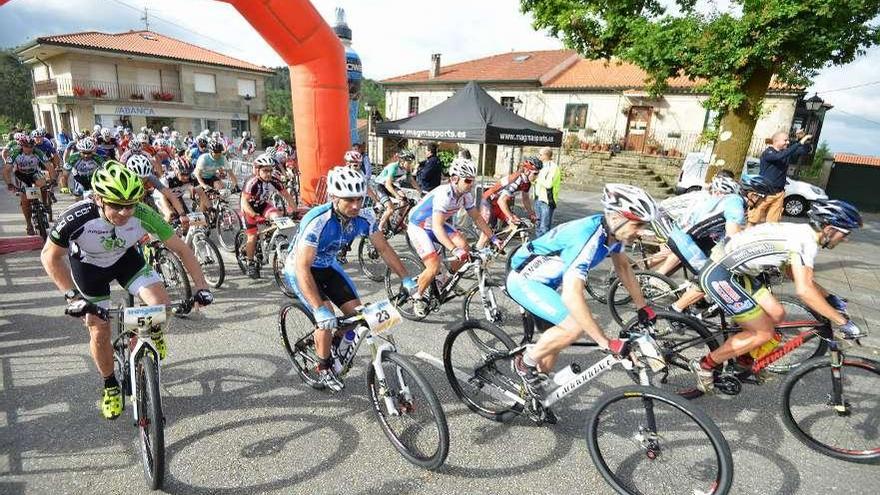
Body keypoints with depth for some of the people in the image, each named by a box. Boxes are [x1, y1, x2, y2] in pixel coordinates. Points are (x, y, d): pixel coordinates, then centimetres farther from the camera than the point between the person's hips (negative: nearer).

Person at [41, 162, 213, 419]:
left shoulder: (143, 214, -34)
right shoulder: (77, 218, -36)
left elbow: (181, 249, -25)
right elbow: (50, 256, -18)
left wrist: (201, 287, -30)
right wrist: (71, 296, -25)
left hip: (126, 258, 1)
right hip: (88, 266, 0)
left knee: (163, 306, -21)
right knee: (99, 333, 2)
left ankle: (154, 332, 16)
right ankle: (110, 386, 28)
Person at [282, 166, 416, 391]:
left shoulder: (364, 217, -21)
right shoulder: (317, 221, -38)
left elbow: (384, 249, -9)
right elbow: (303, 269, -40)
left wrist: (407, 279, -14)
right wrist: (320, 310, -47)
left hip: (327, 265, 5)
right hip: (300, 268, -5)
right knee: (326, 319, -21)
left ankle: (336, 344, 28)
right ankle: (324, 368, 7)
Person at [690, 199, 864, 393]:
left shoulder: (798, 232, 14)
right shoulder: (807, 242, -14)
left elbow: (792, 273, 29)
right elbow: (804, 290, -24)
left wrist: (829, 297, 24)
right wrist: (841, 322, -15)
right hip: (718, 276, -10)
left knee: (776, 314, 14)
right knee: (764, 333, -1)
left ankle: (743, 360, 30)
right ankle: (705, 365, 8)